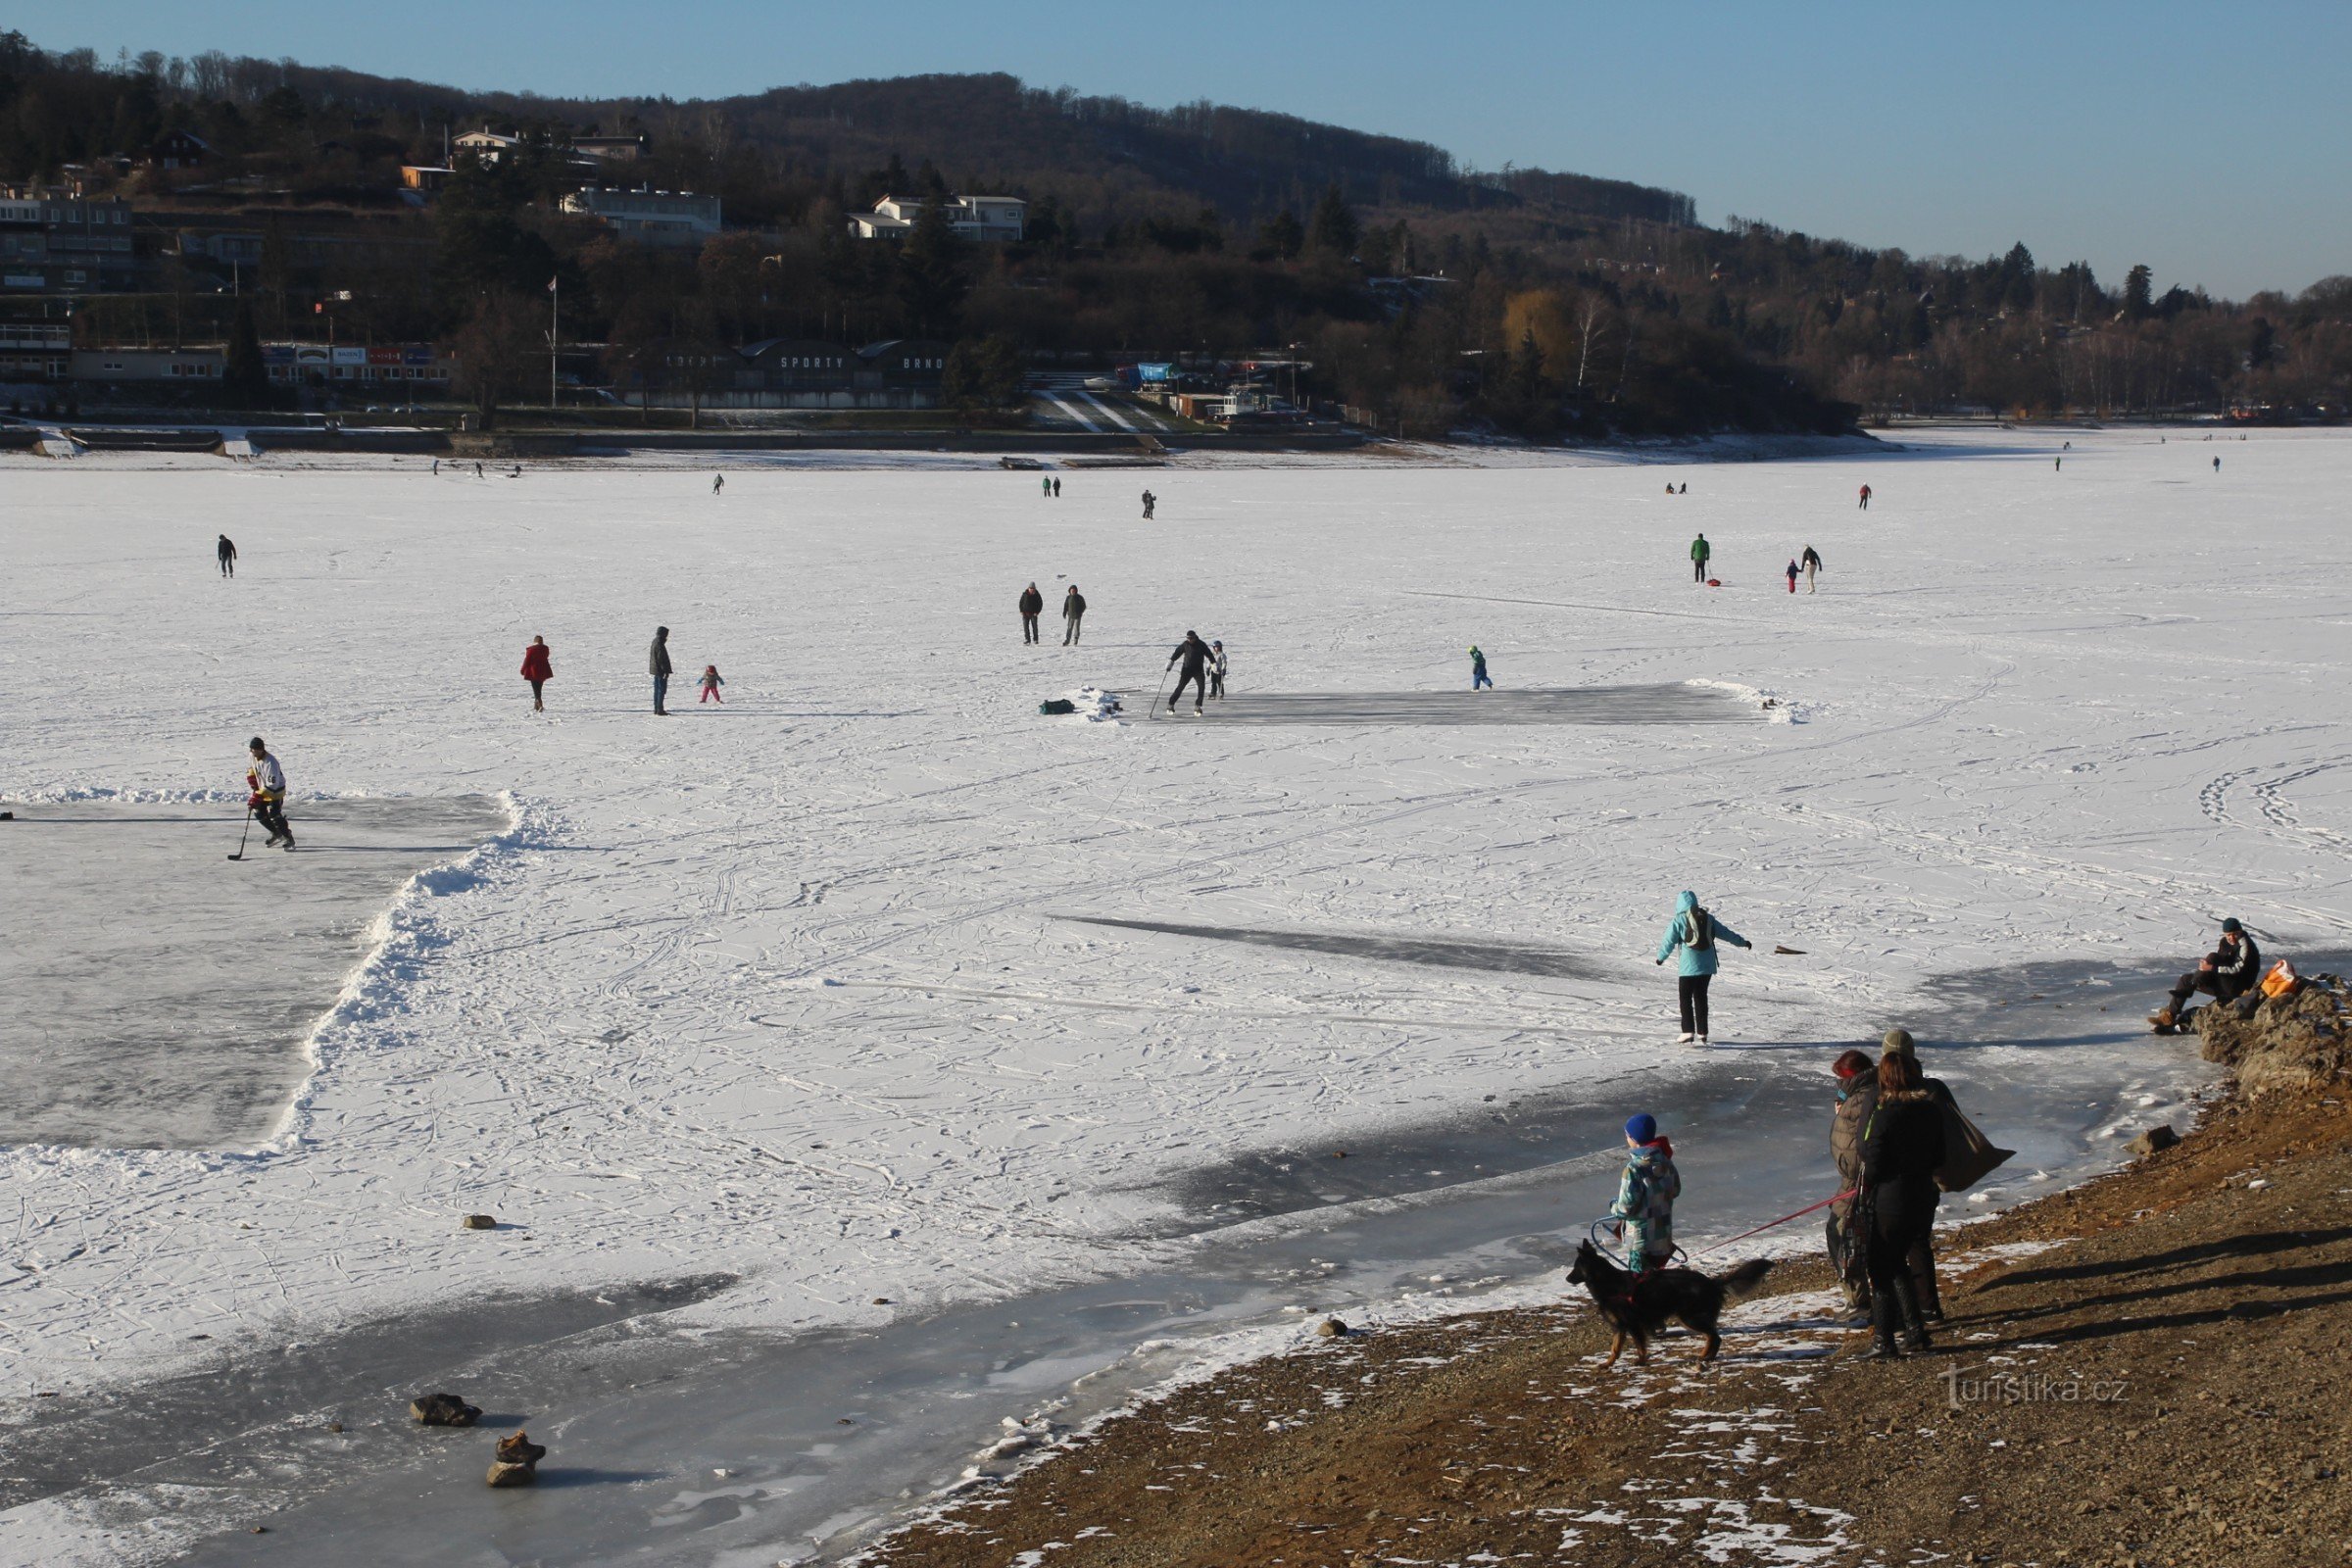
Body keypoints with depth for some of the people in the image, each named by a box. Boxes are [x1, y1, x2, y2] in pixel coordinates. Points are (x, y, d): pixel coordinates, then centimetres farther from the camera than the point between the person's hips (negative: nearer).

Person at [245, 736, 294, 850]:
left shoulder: (270, 763, -33)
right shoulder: (254, 757, -7)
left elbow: (272, 785, -35)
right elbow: (251, 767, 19)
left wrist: (257, 797, -38)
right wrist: (251, 776, -1)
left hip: (275, 791, -8)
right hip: (261, 790, 8)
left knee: (274, 814, -19)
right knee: (259, 814, 7)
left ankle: (288, 838, -8)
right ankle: (276, 833, 26)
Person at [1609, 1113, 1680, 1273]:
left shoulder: (1634, 1169, -25)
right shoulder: (1665, 1162, -2)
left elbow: (1626, 1207, -23)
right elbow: (1675, 1190, 13)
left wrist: (1614, 1207, -2)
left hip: (1641, 1240, -7)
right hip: (1664, 1236, 7)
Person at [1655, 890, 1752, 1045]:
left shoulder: (1679, 920, -8)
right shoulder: (1708, 919, 7)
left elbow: (1669, 941, -4)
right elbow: (1726, 933, 16)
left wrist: (1661, 957, 13)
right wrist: (1742, 942, 30)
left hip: (1688, 967, -5)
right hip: (1707, 966, 5)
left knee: (1685, 999, 3)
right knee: (1701, 998, 13)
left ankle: (1688, 1032, -5)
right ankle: (1702, 1033, 13)